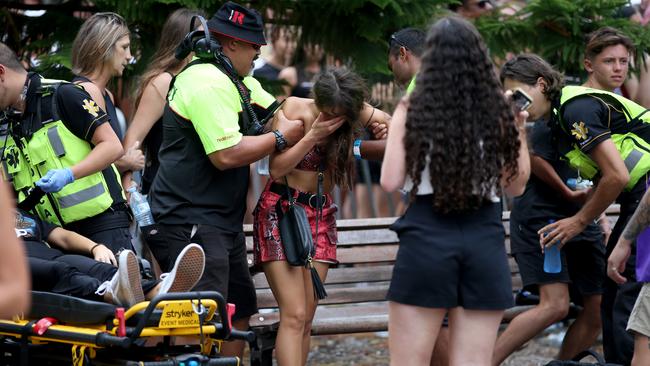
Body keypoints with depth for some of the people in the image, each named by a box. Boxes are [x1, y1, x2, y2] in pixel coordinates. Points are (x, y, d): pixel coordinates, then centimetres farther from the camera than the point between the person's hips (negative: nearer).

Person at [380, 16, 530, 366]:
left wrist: (395, 127, 9)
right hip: (484, 239, 2)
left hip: (427, 236, -2)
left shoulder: (412, 111, -3)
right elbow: (515, 185, 10)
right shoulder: (498, 113, 3)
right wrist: (519, 132, 17)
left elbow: (391, 181, -3)